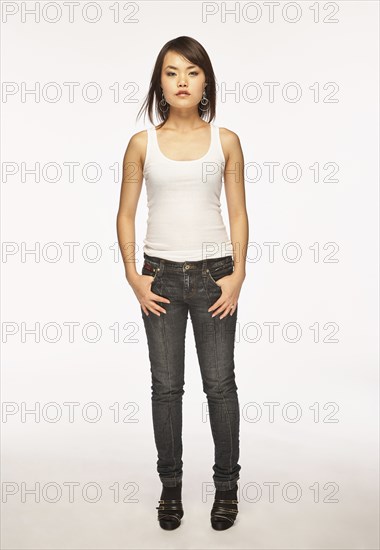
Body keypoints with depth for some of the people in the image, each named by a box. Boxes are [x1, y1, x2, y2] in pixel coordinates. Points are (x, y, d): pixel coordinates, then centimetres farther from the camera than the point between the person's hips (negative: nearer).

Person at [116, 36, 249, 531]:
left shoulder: (225, 141, 2)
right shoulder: (142, 143, 2)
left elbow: (238, 214, 4)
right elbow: (126, 214, 5)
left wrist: (237, 273, -5)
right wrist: (133, 275, -4)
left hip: (213, 272, 0)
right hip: (161, 275, 1)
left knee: (220, 383, 5)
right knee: (166, 385, 8)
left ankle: (227, 483, 22)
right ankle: (171, 485, 23)